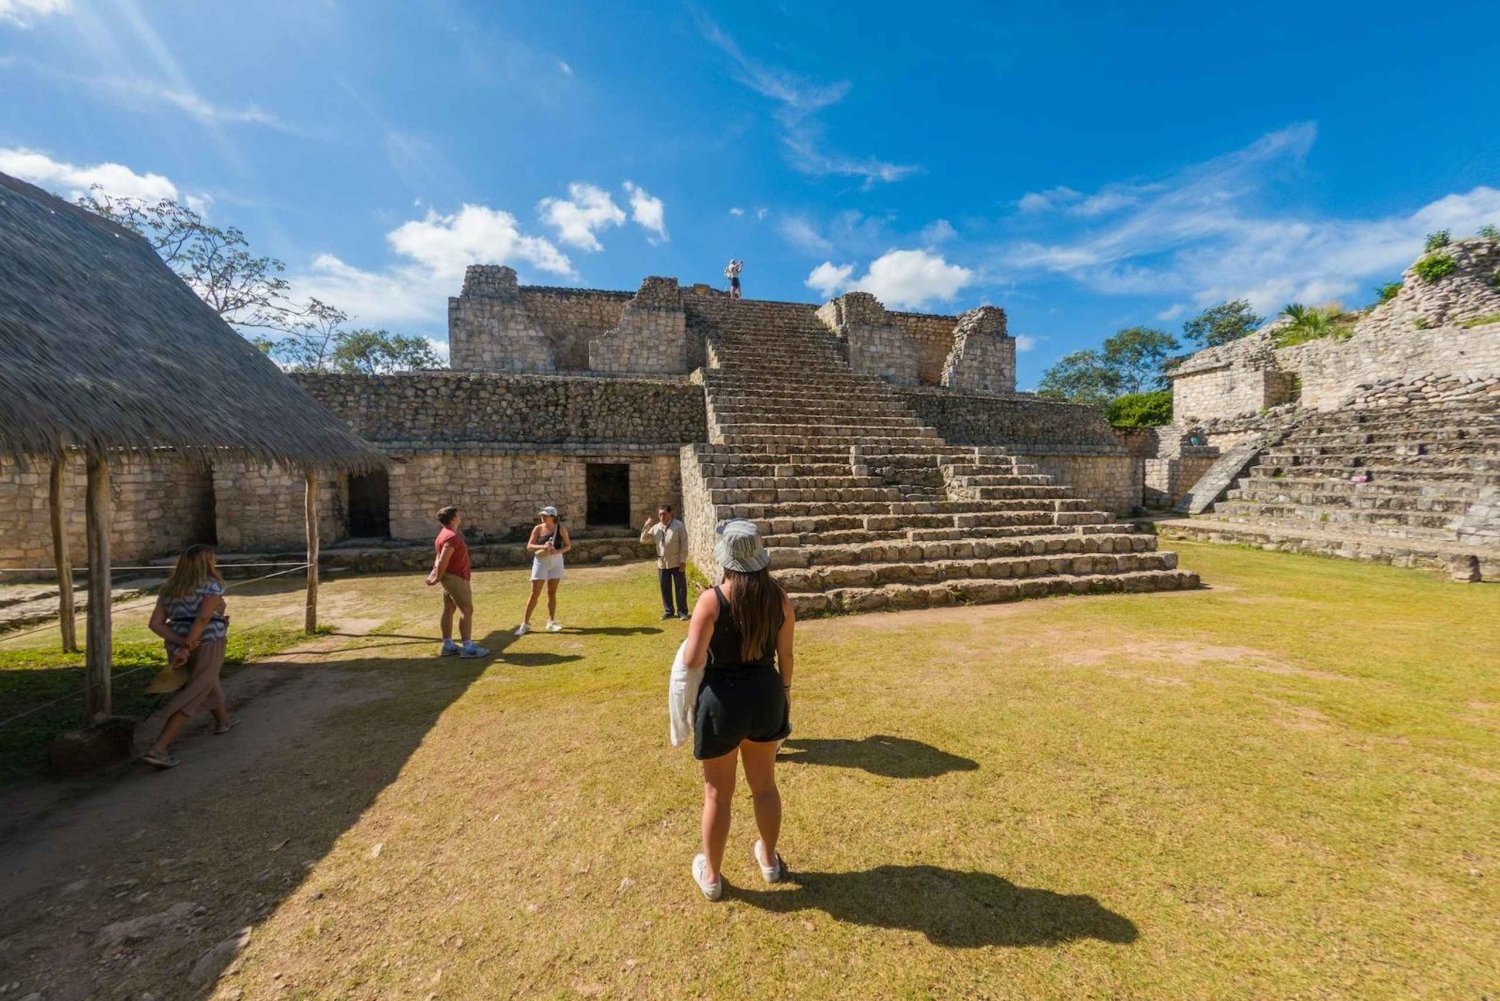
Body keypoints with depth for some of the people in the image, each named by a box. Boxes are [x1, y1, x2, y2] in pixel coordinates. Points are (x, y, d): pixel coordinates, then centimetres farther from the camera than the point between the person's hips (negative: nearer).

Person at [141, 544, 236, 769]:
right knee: (190, 698, -3)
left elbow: (155, 624, -1)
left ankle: (222, 721, 43)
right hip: (207, 646, -7)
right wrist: (188, 647, -19)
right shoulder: (212, 585, -10)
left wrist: (181, 643, -8)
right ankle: (158, 749, -10)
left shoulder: (169, 588, 9)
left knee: (207, 681, 27)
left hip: (177, 645, 8)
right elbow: (202, 618, -23)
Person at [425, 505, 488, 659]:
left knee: (449, 610, 13)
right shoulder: (452, 537, -21)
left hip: (452, 577, 11)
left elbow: (441, 558, 17)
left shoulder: (447, 534, 13)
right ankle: (468, 648, -4)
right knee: (467, 610, -7)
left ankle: (448, 646, 19)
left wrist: (435, 574, 7)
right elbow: (443, 561, -25)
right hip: (456, 578, -11)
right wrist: (438, 578, -14)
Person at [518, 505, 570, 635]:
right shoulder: (538, 528, -5)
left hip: (556, 562, 1)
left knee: (552, 593, 8)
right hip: (541, 562, -1)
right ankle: (525, 623, 6)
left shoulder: (561, 529, -3)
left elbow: (568, 545, 1)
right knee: (534, 593, -2)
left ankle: (551, 623, 18)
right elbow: (529, 546, -7)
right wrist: (542, 546, -25)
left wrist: (557, 551, -18)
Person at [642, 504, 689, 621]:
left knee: (680, 588, 3)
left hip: (677, 563, -4)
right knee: (665, 589, 11)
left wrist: (683, 560, -13)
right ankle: (668, 611, 24)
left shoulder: (678, 525, -8)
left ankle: (682, 611, 13)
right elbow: (643, 540, 8)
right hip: (662, 564, 4)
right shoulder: (655, 528, 5)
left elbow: (684, 544, -9)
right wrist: (646, 527, -6)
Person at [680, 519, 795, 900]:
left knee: (718, 794, 17)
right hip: (766, 693, 4)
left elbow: (692, 661, -21)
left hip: (723, 699, -4)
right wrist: (785, 690, 17)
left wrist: (692, 643, 1)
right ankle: (770, 860, 46)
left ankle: (711, 875, 37)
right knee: (765, 785, 25)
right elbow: (785, 654, 1)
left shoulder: (712, 600, -21)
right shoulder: (779, 597, -9)